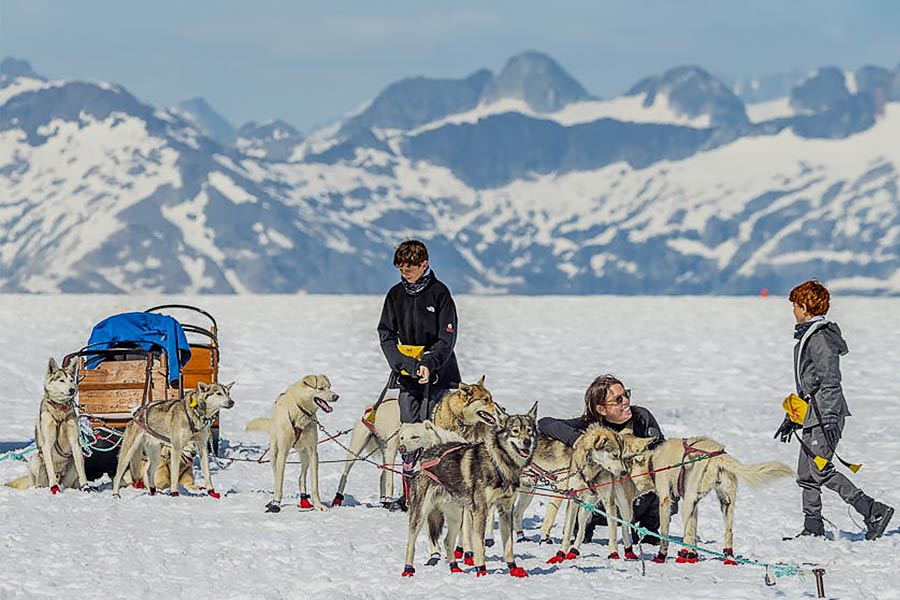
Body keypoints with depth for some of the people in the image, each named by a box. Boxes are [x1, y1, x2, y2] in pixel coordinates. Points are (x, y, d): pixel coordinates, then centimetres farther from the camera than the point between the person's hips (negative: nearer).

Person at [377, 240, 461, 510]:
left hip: (437, 374, -4)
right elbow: (386, 334, 7)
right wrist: (404, 364, -9)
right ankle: (409, 495, 5)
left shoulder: (439, 293, -5)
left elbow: (447, 339, -7)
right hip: (407, 376, 4)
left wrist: (428, 363, -22)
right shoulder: (396, 294, 9)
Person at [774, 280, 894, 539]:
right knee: (806, 474, 9)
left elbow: (830, 381, -20)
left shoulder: (820, 337, -14)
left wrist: (828, 420, -25)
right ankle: (813, 529, 11)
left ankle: (874, 511, -15)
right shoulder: (807, 336, 18)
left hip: (825, 415, -10)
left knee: (821, 471, -15)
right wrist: (791, 418, 30)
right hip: (812, 416, 10)